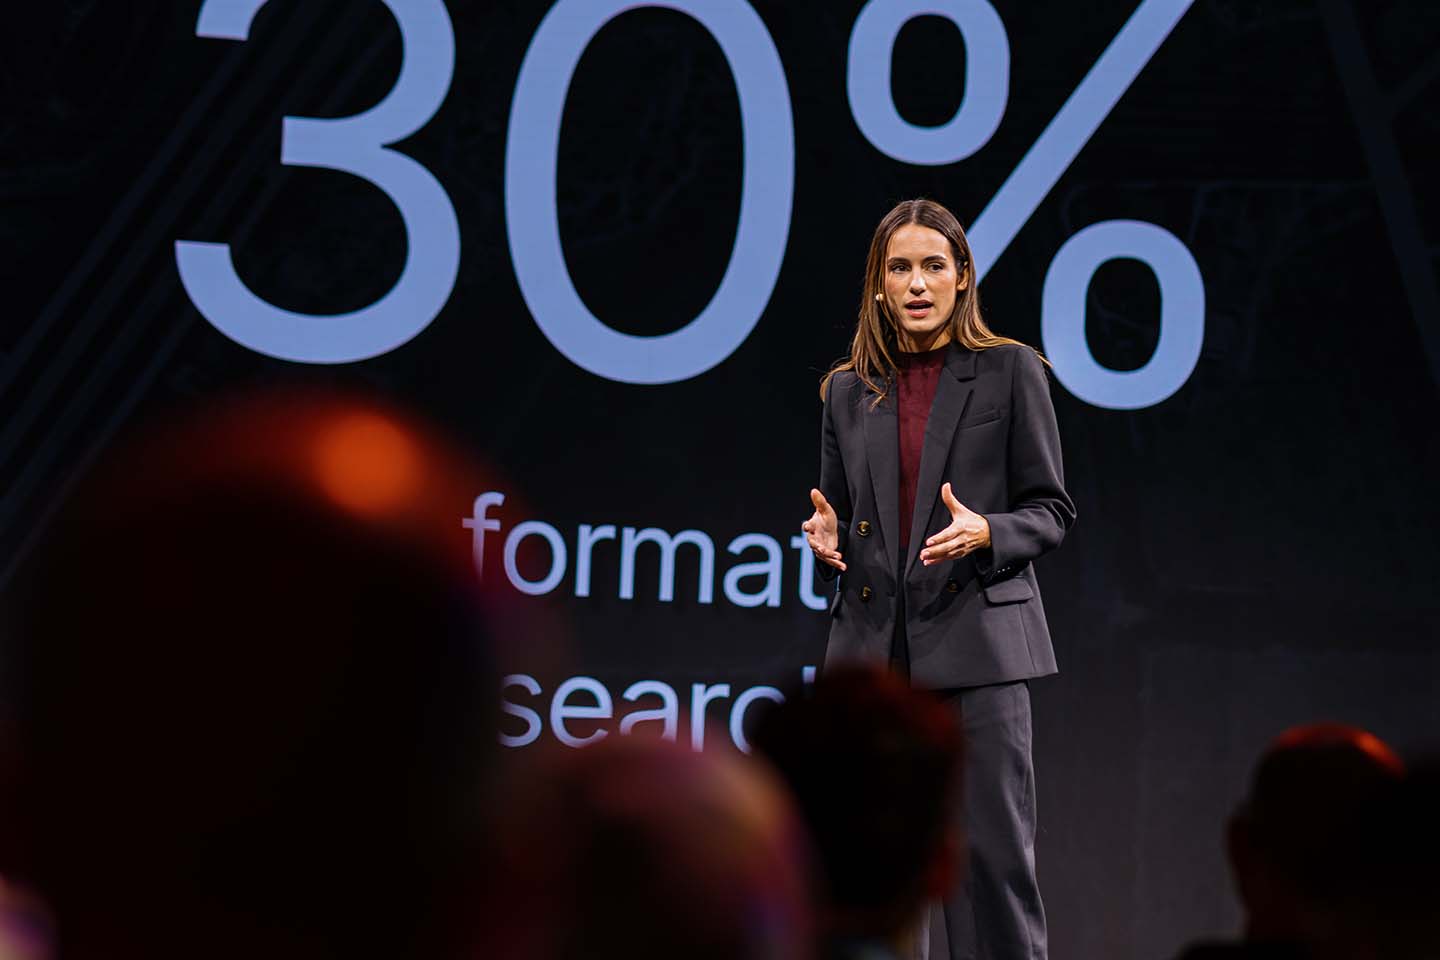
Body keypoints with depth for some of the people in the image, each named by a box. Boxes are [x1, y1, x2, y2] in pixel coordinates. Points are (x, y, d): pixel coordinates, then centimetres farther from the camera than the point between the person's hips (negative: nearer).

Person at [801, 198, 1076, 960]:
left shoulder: (1010, 371, 2)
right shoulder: (849, 391, 13)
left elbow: (1051, 511, 2)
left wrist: (985, 532, -17)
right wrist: (827, 539, -4)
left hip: (974, 642, -4)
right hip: (874, 646, 4)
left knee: (992, 851, -7)